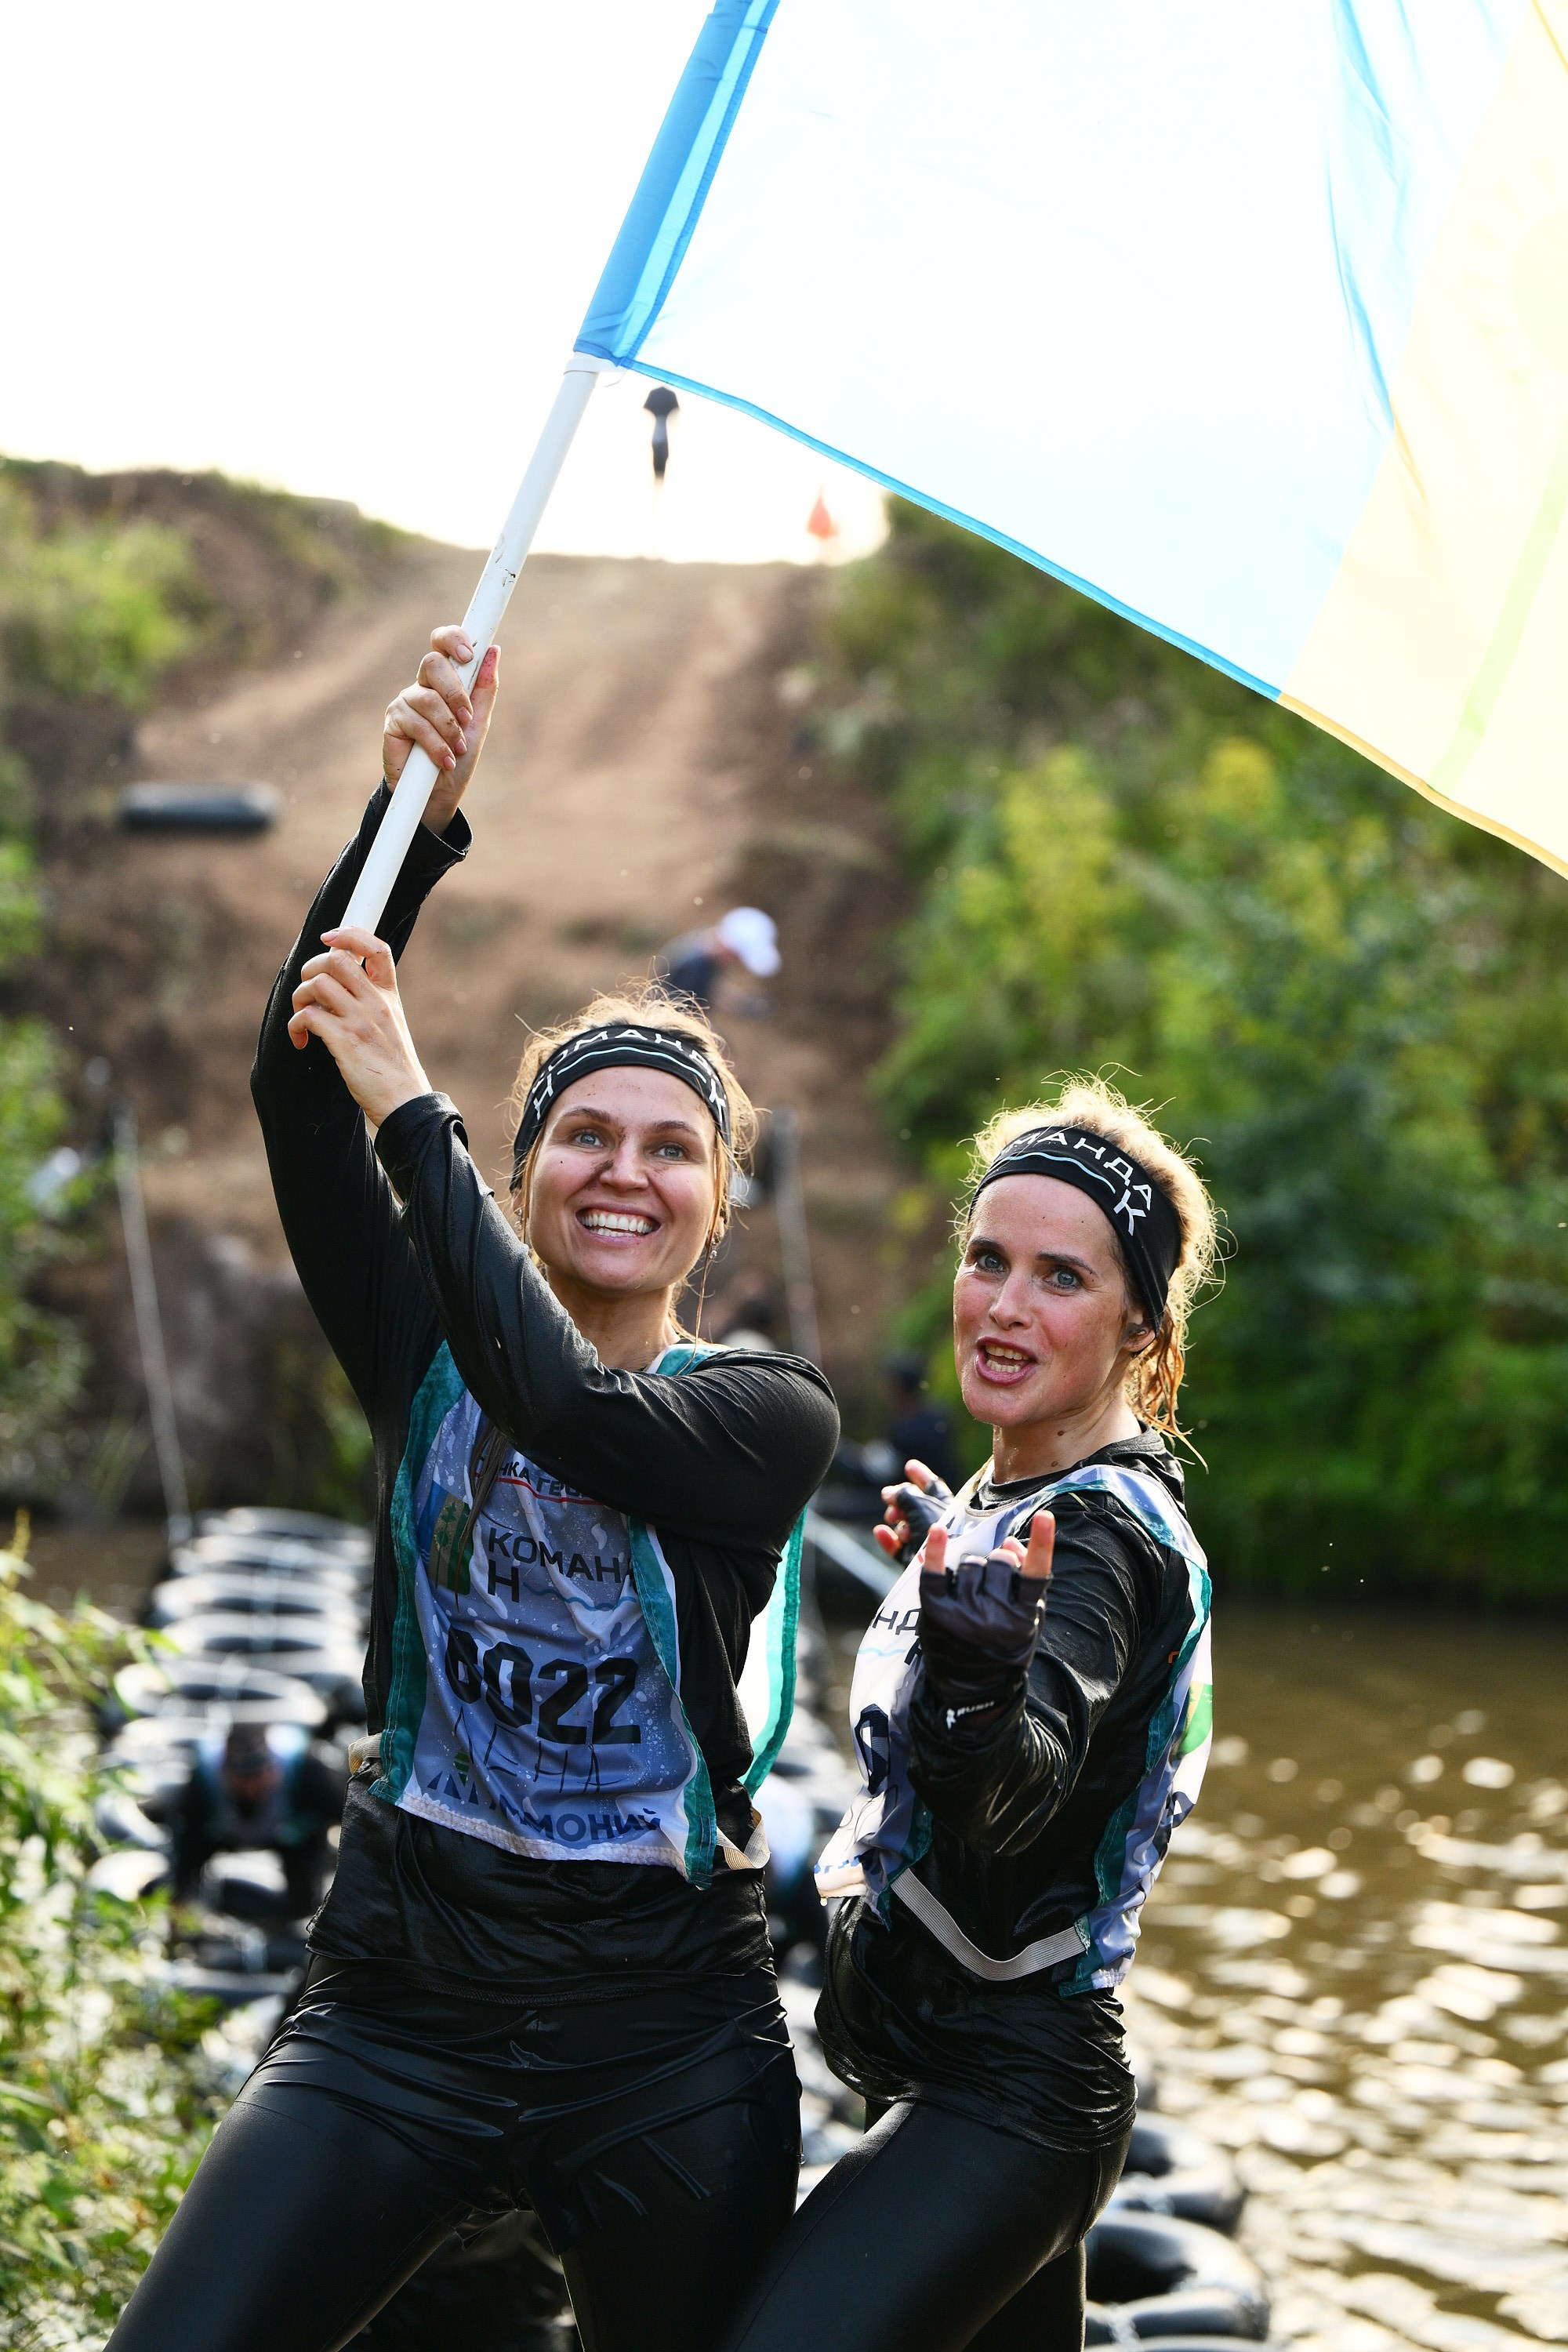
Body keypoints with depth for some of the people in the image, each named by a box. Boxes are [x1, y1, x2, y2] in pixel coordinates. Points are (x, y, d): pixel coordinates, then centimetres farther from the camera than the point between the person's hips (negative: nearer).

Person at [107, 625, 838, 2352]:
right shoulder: (424, 1359, 6)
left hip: (666, 2043, -1)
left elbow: (570, 1408, -21)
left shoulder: (771, 1415, 0)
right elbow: (297, 1082, -6)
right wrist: (419, 814, -16)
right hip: (399, 2005, 1)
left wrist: (410, 1110, -18)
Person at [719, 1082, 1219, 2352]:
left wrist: (982, 1688, -56)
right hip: (977, 2080, 10)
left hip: (1000, 2098, -10)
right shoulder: (999, 1501, 10)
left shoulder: (1100, 1534, -18)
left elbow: (1020, 1794, -38)